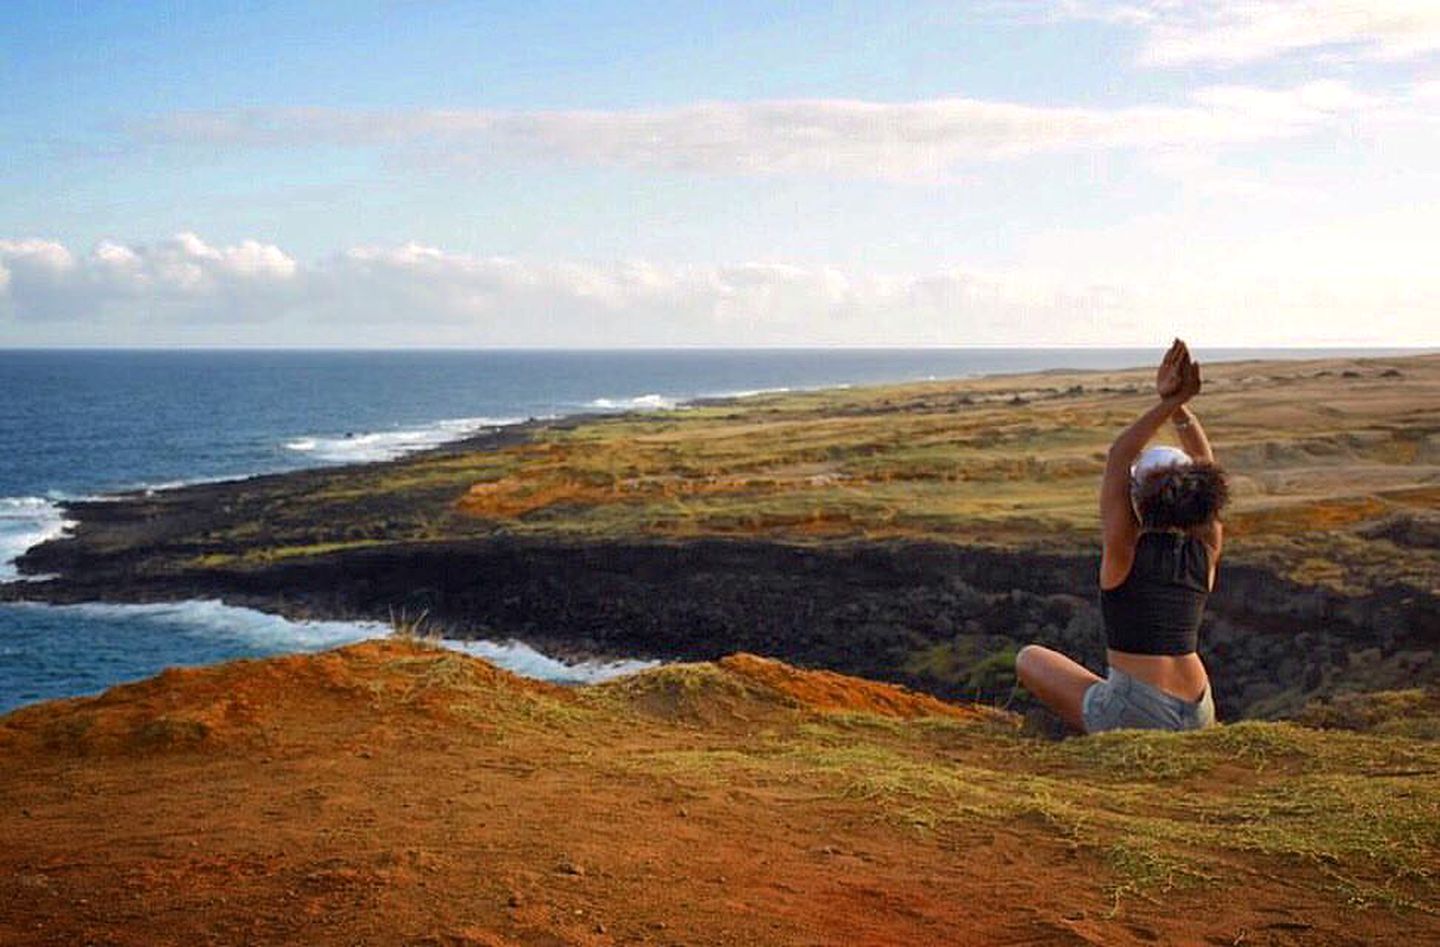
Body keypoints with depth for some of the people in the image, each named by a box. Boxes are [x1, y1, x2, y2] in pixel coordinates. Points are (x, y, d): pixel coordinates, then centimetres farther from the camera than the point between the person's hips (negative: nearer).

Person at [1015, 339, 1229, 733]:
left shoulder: (1126, 549, -11)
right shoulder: (1206, 549, 0)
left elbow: (1118, 456, -9)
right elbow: (1205, 465, 9)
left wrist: (1169, 403, -11)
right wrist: (1179, 407, -1)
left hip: (1135, 715, -6)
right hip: (1198, 718, 6)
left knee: (1029, 658, 16)